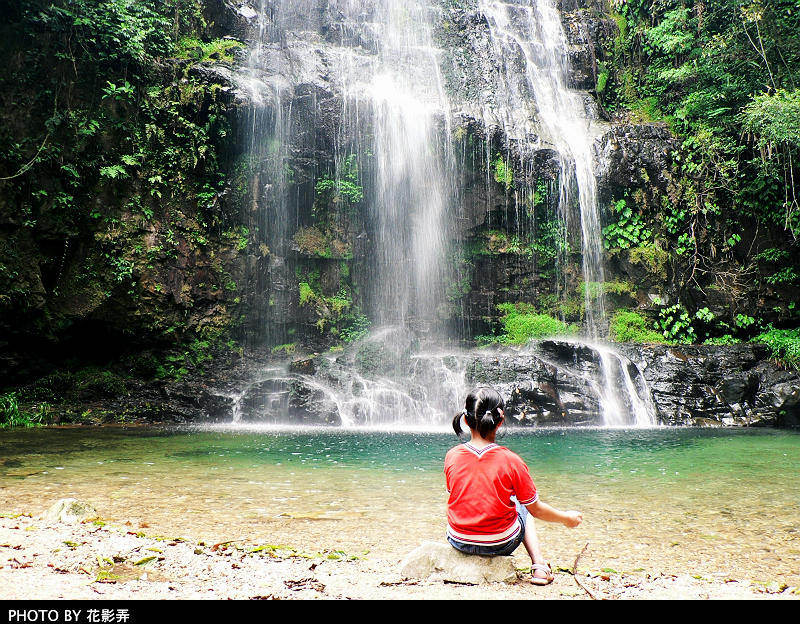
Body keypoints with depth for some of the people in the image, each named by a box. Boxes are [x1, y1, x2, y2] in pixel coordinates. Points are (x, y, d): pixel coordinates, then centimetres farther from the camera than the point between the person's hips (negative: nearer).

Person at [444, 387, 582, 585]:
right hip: (500, 544, -2)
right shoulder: (510, 460, -17)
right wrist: (566, 518, 15)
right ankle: (538, 564, 17)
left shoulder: (452, 456, -10)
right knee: (523, 507, 27)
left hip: (458, 542, 2)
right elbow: (536, 509, -5)